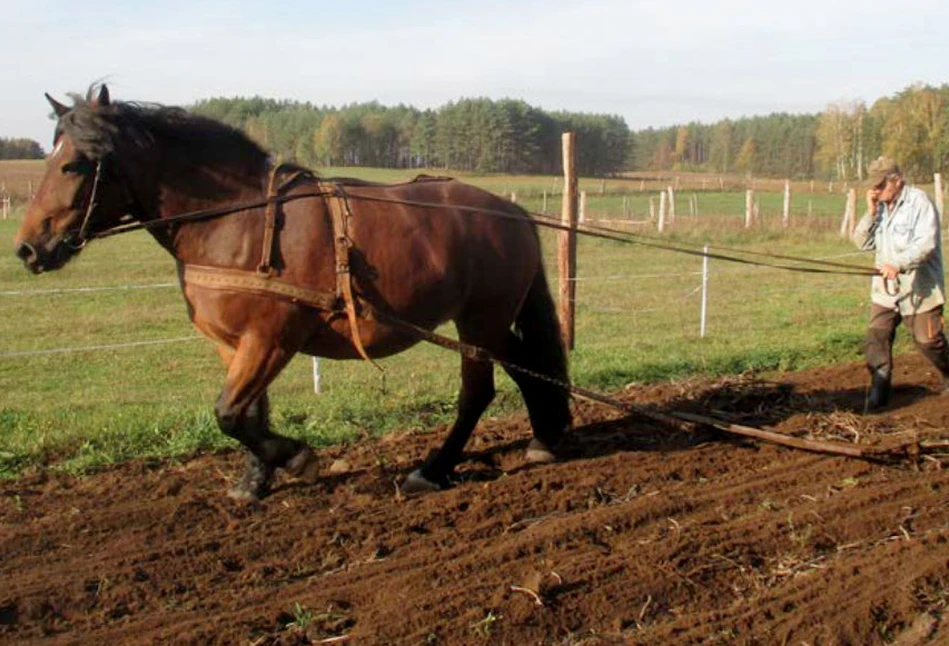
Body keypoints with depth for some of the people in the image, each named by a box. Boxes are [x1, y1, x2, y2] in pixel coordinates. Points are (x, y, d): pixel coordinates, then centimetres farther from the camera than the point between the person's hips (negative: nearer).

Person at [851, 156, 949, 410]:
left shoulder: (919, 202, -14)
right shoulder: (880, 206, 7)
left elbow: (926, 243, -23)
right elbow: (863, 242, 4)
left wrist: (899, 264, -36)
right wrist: (871, 213, -10)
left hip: (919, 287, -5)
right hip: (885, 288, 5)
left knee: (928, 340, 7)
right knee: (877, 336, -8)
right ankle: (878, 392, -4)